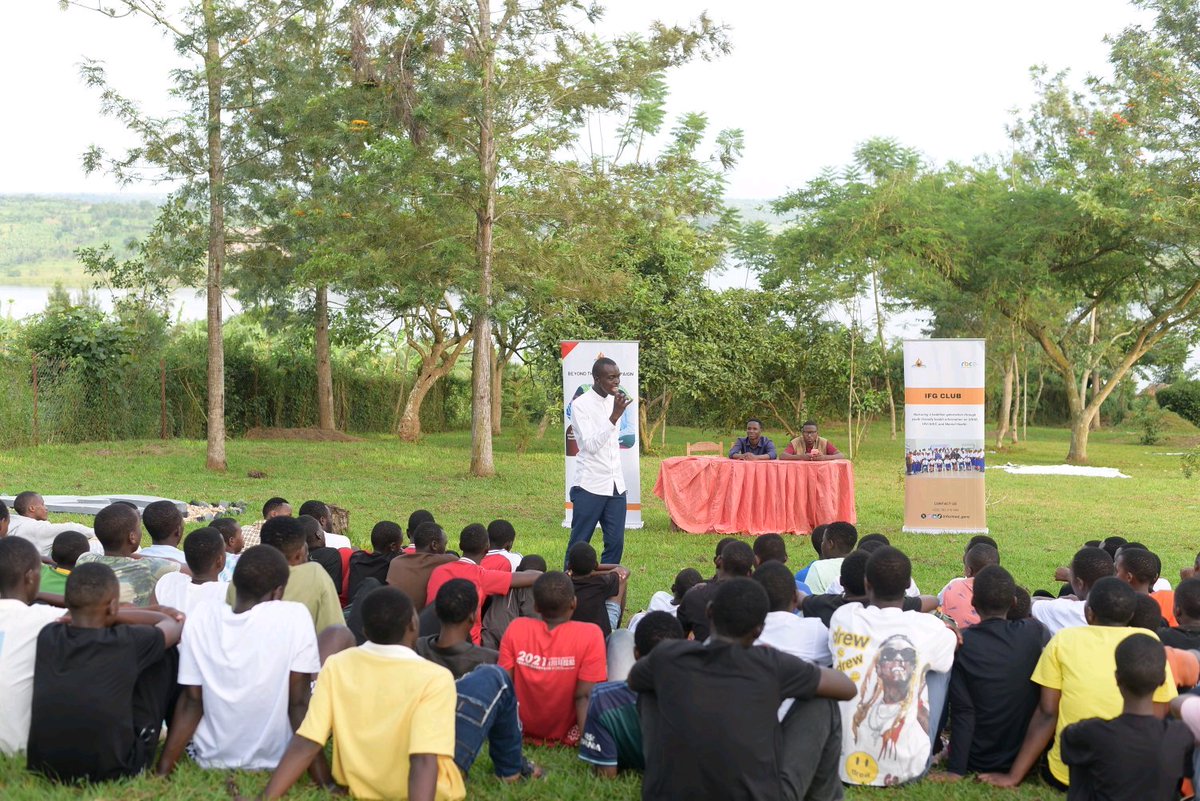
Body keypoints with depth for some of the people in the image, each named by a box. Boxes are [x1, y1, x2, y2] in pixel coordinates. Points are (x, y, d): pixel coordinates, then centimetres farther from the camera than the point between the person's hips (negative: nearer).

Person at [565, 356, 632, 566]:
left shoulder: (615, 401, 9)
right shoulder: (580, 405, -11)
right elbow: (590, 445, -19)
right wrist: (614, 416, -26)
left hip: (616, 485, 6)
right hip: (590, 486, -6)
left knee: (615, 543, 4)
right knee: (579, 544, 1)